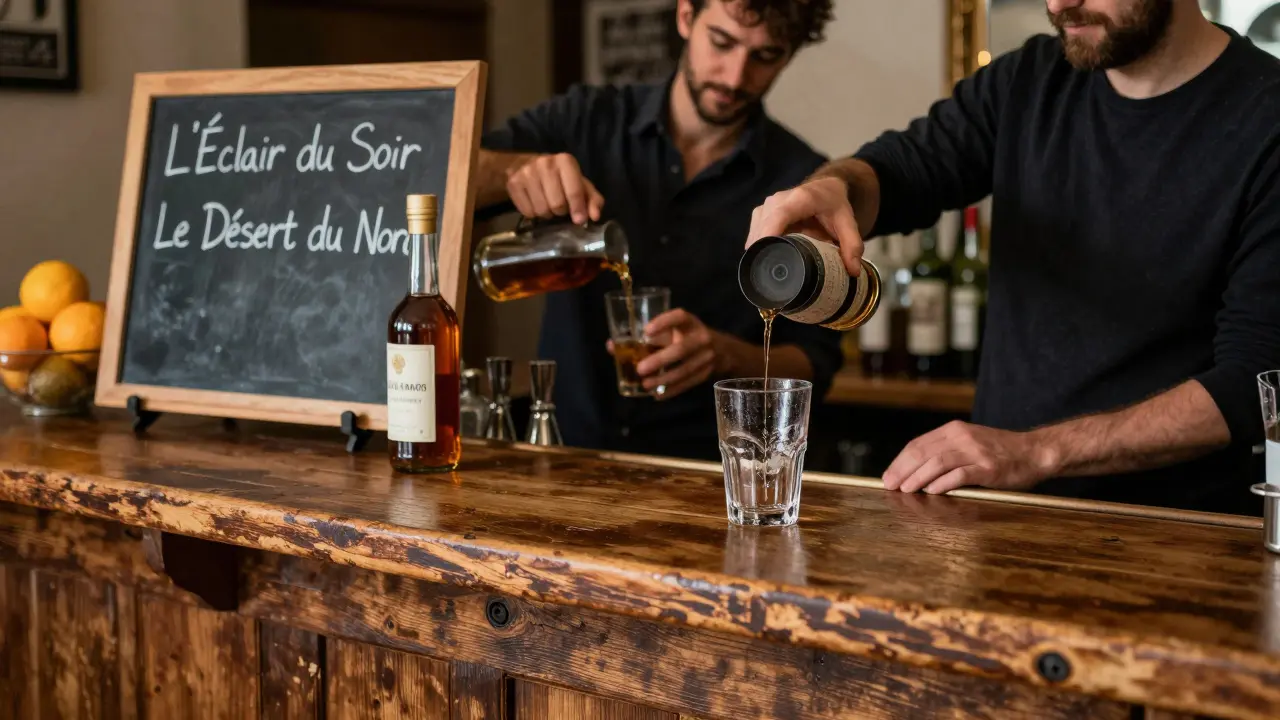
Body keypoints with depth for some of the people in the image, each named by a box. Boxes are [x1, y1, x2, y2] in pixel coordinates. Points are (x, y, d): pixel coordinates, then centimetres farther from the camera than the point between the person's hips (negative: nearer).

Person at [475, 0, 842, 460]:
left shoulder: (805, 182, -2)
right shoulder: (587, 122, 2)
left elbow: (813, 366, -1)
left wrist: (726, 355, -20)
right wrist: (516, 169, -25)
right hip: (561, 458, 2)